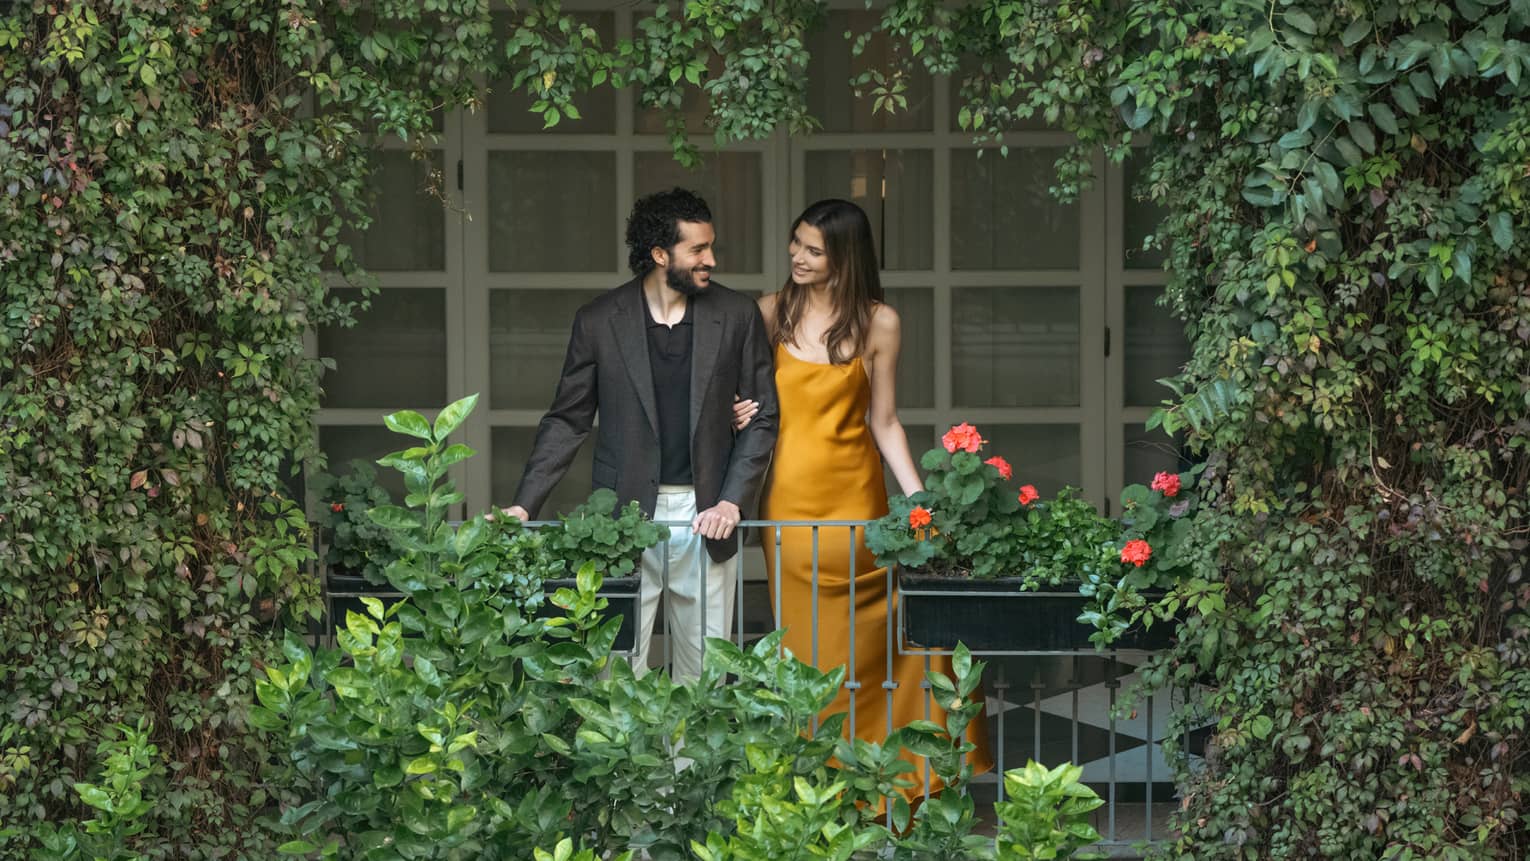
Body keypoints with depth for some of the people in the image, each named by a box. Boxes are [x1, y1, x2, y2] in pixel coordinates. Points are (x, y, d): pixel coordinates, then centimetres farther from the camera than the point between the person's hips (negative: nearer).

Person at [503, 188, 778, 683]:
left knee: (704, 674, 4)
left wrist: (733, 500, -6)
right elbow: (568, 420, 6)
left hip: (705, 517, 1)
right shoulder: (599, 321, 1)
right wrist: (524, 505, -3)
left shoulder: (736, 316, 4)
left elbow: (763, 417, 7)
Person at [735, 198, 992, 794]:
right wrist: (740, 413, -10)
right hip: (790, 495, 1)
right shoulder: (772, 313, 4)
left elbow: (884, 423, 4)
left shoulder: (877, 323, 2)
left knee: (865, 651, -2)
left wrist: (919, 499, -4)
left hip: (854, 497, -1)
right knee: (807, 653, 2)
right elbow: (746, 396, 14)